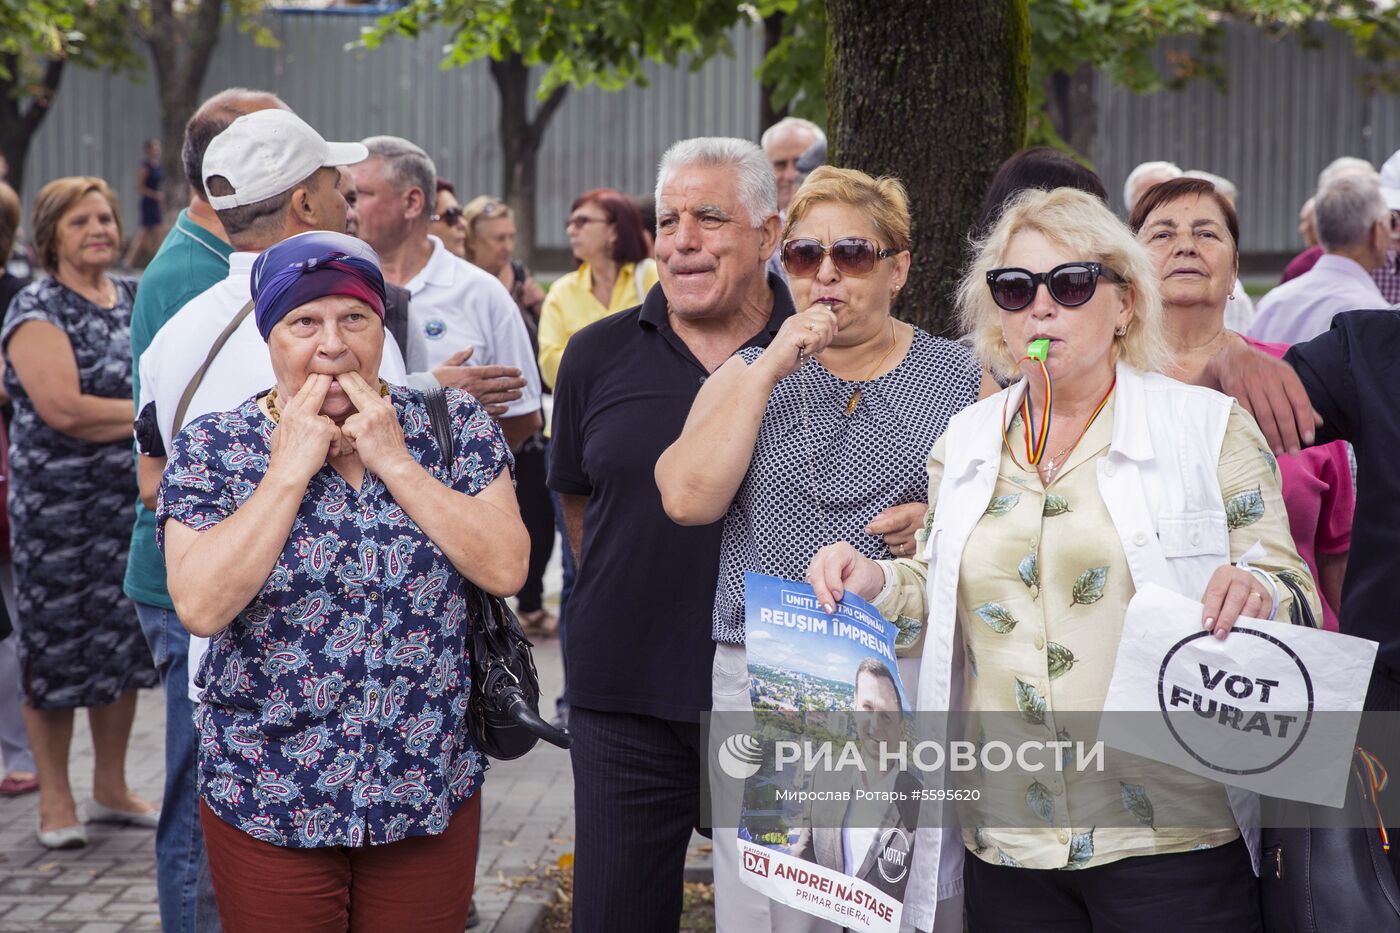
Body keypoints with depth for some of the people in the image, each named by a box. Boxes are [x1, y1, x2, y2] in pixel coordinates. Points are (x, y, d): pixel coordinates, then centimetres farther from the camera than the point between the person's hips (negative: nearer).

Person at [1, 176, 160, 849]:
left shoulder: (134, 299, 11)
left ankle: (111, 789, 25)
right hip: (58, 508, -6)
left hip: (133, 499, 6)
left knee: (123, 641, 12)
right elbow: (63, 409, -21)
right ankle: (55, 801, 12)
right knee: (58, 646, 1)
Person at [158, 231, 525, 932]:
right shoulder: (213, 448, -4)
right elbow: (201, 606, -17)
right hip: (266, 808, -1)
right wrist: (289, 472, -17)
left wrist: (395, 462, -14)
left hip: (432, 792, 1)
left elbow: (505, 570, -11)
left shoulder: (453, 424, 0)